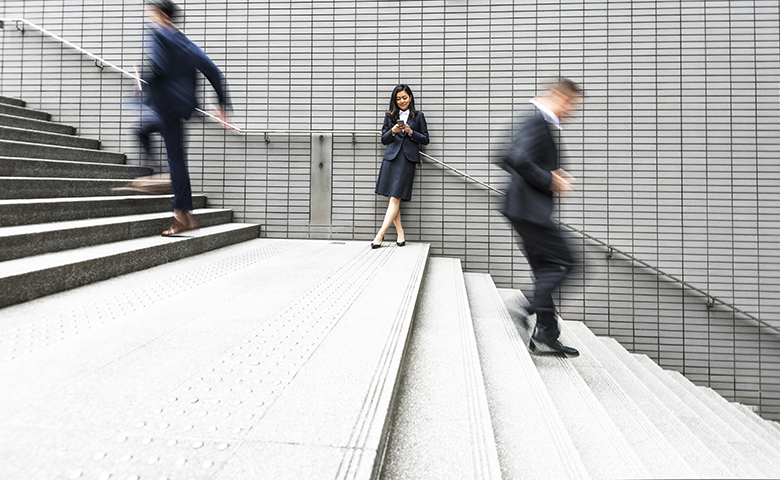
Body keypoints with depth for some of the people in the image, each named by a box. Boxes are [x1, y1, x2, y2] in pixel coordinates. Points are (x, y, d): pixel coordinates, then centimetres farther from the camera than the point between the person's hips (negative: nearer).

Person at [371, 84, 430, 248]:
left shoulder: (418, 116, 12)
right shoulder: (389, 116, 16)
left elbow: (425, 139, 9)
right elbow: (384, 139, 14)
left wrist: (411, 132, -7)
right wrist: (393, 131, -5)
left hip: (407, 159, -3)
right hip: (391, 157, 3)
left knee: (395, 198, -11)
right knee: (391, 198, -2)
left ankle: (380, 234, -13)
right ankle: (400, 233, 8)